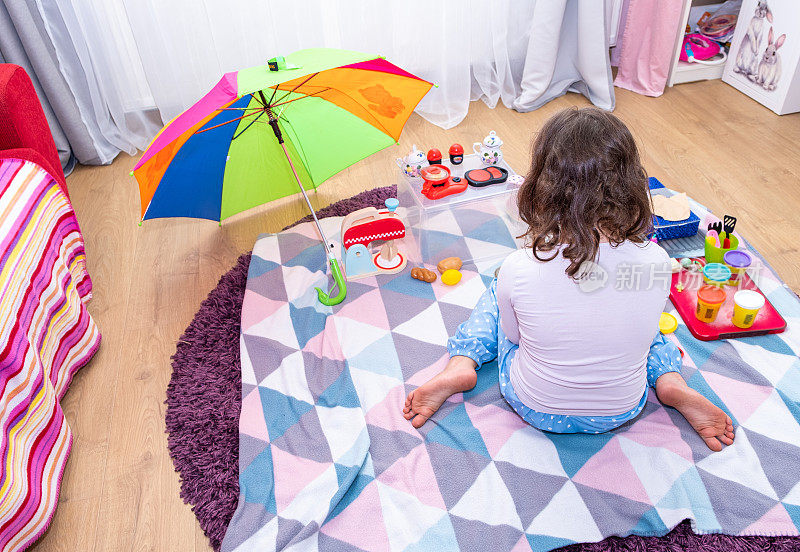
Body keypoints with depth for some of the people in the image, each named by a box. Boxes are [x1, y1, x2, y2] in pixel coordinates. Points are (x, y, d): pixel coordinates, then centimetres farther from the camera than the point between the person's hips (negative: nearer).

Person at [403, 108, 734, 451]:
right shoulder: (655, 262, -26)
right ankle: (672, 384, 14)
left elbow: (512, 335, -10)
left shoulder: (518, 269, -32)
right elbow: (643, 325, -4)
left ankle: (460, 366, 9)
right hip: (621, 412, 2)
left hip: (536, 409, -1)